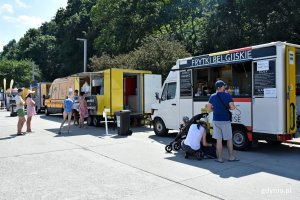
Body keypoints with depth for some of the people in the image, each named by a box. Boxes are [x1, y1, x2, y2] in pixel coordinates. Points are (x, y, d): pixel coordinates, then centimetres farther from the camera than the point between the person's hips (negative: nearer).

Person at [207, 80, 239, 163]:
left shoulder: (212, 96, 2)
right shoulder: (227, 95, -7)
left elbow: (209, 110, 2)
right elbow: (232, 107, -12)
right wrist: (228, 107, 8)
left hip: (216, 120, 3)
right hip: (225, 120, -3)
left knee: (219, 140, 7)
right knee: (229, 139, 12)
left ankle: (220, 158, 11)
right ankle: (231, 157, 20)